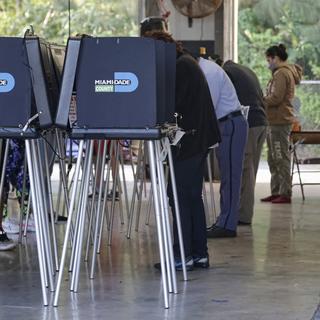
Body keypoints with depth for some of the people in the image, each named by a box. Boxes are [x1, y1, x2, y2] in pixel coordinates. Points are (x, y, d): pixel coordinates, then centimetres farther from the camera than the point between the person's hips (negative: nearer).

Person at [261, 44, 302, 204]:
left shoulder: (281, 73, -13)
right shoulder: (287, 72, 20)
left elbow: (276, 98, -20)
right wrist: (263, 99, 10)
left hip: (279, 121, -11)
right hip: (275, 121, 11)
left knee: (281, 158, -7)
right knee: (273, 159, 14)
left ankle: (285, 193, -5)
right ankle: (276, 192, 19)